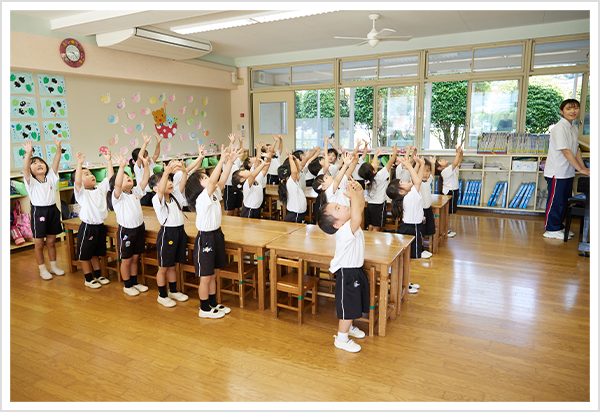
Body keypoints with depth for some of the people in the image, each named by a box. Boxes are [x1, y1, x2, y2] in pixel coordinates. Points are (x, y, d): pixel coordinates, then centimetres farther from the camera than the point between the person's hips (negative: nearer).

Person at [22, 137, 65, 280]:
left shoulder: (51, 177, 6)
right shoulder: (31, 181, -5)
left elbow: (55, 163, -5)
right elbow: (25, 169, -23)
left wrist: (59, 148, -16)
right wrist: (28, 153, -37)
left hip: (52, 210, 4)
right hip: (38, 211, -3)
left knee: (51, 241, 15)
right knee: (39, 243, 6)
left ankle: (53, 266, 28)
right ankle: (42, 269, 18)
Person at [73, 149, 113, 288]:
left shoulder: (100, 188, 6)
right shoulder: (81, 192, -12)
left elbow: (110, 177, 2)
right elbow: (77, 181, -31)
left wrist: (109, 161, -3)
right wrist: (79, 164, -36)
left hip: (100, 226, 6)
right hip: (87, 227, -6)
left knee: (96, 253, 21)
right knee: (85, 255, 9)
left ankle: (98, 275, 33)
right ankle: (88, 279, 21)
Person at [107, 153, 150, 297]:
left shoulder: (136, 191, 6)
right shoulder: (117, 196, -13)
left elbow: (144, 180, -2)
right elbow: (118, 185, -32)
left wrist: (146, 165, -12)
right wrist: (121, 166, -39)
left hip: (139, 228, 6)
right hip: (126, 230, -6)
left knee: (135, 258, 18)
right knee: (126, 260, 8)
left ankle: (135, 282, 32)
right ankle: (127, 285, 23)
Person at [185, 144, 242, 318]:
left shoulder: (213, 194, 5)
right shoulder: (201, 198, -20)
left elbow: (221, 180, -1)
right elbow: (212, 182, -34)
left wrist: (230, 161, -8)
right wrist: (222, 161, -35)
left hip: (216, 235, 9)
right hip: (205, 238, -8)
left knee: (212, 274, 20)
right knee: (205, 277, 5)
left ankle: (213, 304, 33)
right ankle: (204, 309, 19)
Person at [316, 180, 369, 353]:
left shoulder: (348, 224, -3)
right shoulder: (345, 231, -32)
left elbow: (360, 206, 5)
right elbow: (357, 219, -51)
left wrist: (359, 191, -13)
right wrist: (353, 196, -40)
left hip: (356, 271, 10)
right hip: (347, 274, -10)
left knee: (354, 304, 26)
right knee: (348, 306, 4)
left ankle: (348, 327, 49)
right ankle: (341, 338, 24)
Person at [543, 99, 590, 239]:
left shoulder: (574, 128, 11)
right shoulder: (560, 128, -17)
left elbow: (576, 149, 16)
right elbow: (566, 151, -19)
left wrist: (583, 167, 8)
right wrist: (580, 169, -15)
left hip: (568, 172, 9)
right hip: (557, 172, -9)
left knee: (565, 201, 15)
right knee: (555, 201, -1)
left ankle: (559, 226, 28)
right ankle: (551, 230, 8)